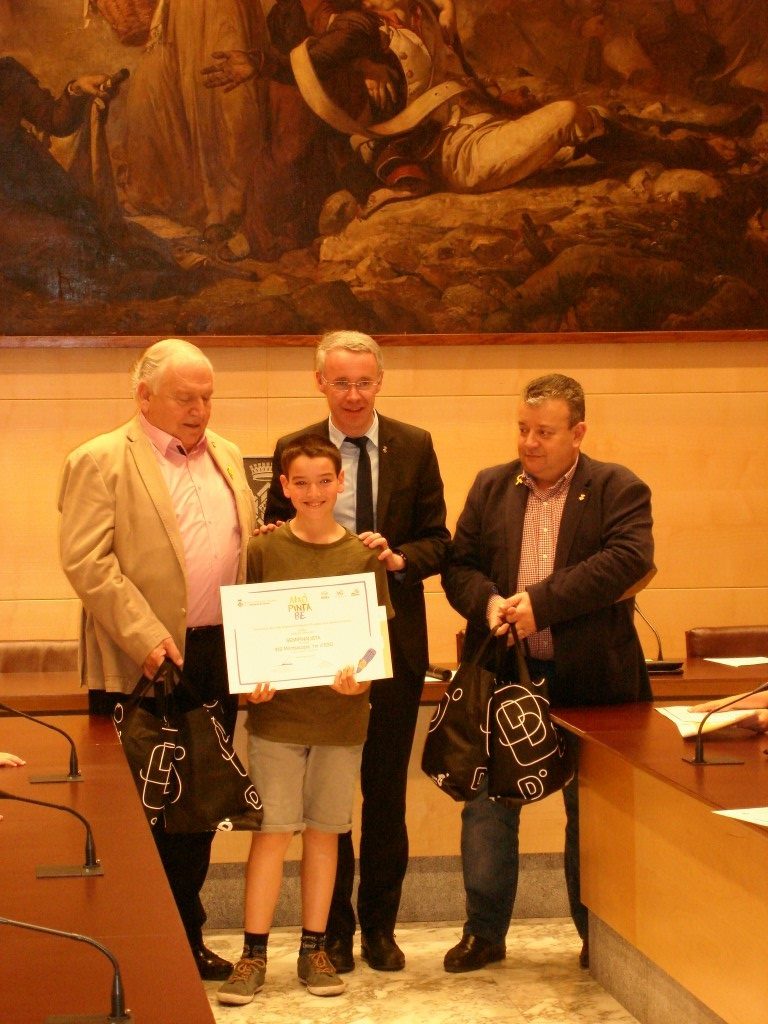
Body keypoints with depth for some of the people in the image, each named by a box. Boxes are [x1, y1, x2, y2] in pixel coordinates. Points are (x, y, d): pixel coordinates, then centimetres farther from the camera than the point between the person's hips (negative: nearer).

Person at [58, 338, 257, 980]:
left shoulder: (226, 457, 14)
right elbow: (87, 562, -13)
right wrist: (145, 638, -19)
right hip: (144, 667, -6)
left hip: (219, 658, 6)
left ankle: (186, 937, 23)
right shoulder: (100, 462, -6)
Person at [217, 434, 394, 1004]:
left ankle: (314, 949, 18)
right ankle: (254, 953, 5)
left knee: (324, 830, 9)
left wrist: (361, 675, -16)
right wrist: (252, 681, -13)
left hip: (341, 714, 1)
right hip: (277, 712, -1)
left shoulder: (364, 556, 2)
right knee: (272, 829, -2)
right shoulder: (263, 551, -1)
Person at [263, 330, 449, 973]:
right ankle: (334, 927, 19)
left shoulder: (414, 447, 2)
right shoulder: (293, 450, 0)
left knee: (387, 792, 9)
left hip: (394, 641, 1)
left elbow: (438, 541, 2)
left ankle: (380, 926, 21)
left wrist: (398, 558, -17)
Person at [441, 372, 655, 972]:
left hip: (589, 677, -3)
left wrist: (541, 601, -23)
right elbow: (459, 563, 7)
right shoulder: (491, 488, 8)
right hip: (504, 674, 3)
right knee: (488, 806, 7)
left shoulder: (618, 489, -4)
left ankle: (597, 935, 25)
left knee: (591, 811, 9)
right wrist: (487, 601, -16)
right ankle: (484, 932, 20)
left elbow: (628, 559, -19)